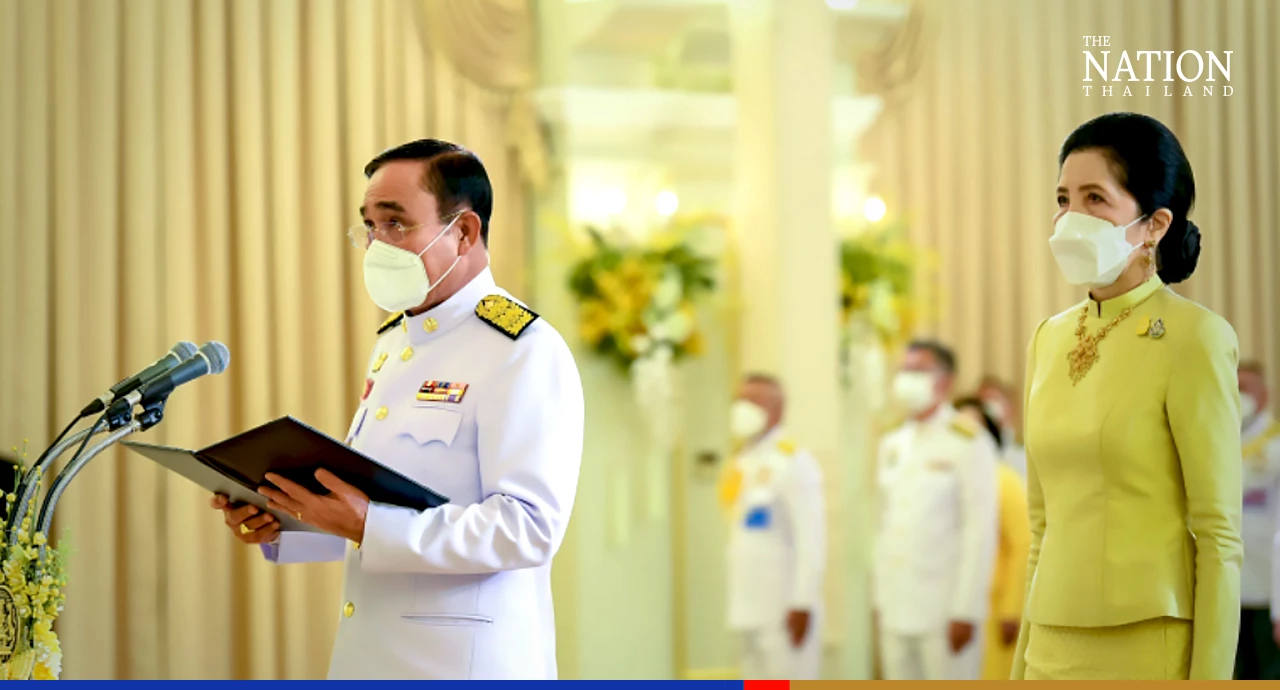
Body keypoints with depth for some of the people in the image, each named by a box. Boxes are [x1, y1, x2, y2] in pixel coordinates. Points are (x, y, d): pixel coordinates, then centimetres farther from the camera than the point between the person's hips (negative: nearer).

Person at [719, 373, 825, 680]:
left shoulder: (793, 462, -10)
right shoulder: (742, 465, 15)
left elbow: (811, 540, -16)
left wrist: (802, 603, -19)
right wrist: (739, 606, 15)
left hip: (785, 609, -8)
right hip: (752, 608, 9)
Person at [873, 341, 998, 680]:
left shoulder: (969, 444, -6)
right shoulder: (892, 446, 14)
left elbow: (980, 533, -10)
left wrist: (965, 611, -14)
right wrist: (879, 602, 12)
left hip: (945, 613, -6)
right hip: (896, 611, 6)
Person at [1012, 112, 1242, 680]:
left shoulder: (1192, 338, -8)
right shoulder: (1049, 339, 10)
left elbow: (1220, 536, -10)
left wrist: (1208, 678, -13)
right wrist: (1022, 667, 14)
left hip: (1150, 649, -5)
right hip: (1055, 648, 6)